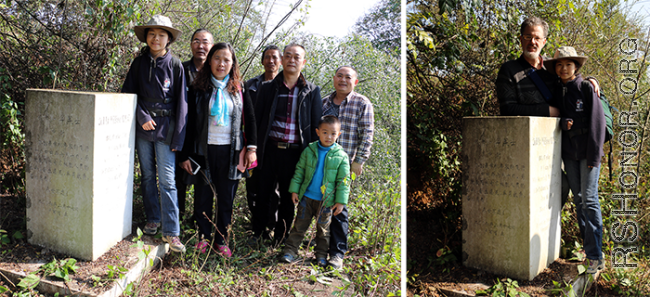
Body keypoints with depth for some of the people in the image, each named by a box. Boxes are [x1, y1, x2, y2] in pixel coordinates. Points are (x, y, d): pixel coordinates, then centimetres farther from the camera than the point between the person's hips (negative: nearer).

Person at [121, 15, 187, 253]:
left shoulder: (175, 65, -1)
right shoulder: (139, 63, 6)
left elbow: (181, 102, -2)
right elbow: (128, 93, 8)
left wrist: (178, 137, -6)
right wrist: (142, 117, -9)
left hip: (165, 127, -3)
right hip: (143, 126, 3)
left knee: (167, 179, -7)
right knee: (147, 176, 11)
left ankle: (171, 231, -4)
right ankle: (153, 220, 25)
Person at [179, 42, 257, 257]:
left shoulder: (239, 89, 6)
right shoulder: (197, 88, 1)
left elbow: (250, 118, 9)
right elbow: (190, 123, 1)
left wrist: (251, 148, -1)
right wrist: (186, 155, -2)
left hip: (230, 151, 1)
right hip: (204, 150, -1)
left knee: (226, 198, 7)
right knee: (203, 197, 6)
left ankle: (221, 240, 19)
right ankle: (203, 237, 22)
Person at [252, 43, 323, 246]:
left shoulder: (312, 91, 4)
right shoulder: (269, 88, 6)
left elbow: (316, 126, 5)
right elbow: (257, 119, 8)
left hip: (295, 152, 0)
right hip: (270, 148, 1)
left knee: (288, 197, 9)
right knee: (263, 193, 8)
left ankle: (280, 237, 25)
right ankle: (257, 232, 27)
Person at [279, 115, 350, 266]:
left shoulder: (341, 156, -6)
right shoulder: (309, 151, -3)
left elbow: (343, 180, -4)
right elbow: (299, 171, 5)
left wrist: (341, 201, -7)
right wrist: (294, 190, 1)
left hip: (326, 200, -1)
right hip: (307, 197, 1)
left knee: (323, 229, 13)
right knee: (299, 225, 7)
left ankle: (321, 255, 28)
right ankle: (290, 251, 17)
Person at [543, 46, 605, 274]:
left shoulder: (587, 89, -5)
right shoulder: (556, 92, 9)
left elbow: (597, 122, -7)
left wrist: (594, 155, -12)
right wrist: (562, 124, -8)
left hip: (588, 152, -5)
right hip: (569, 153, 5)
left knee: (589, 200, -10)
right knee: (578, 200, 9)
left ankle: (596, 257, -9)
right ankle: (588, 247, 18)